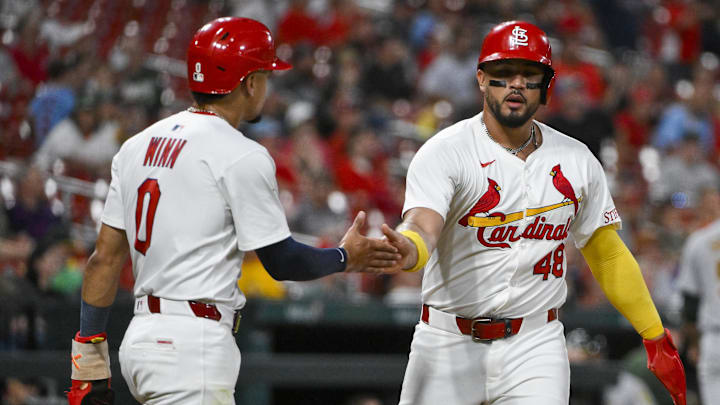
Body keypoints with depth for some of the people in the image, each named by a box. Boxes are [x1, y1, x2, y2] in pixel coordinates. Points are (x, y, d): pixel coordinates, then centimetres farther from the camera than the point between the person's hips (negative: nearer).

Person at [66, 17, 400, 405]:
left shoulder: (137, 145, 13)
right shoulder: (242, 156, -10)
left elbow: (106, 256, 11)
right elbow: (281, 261, -6)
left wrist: (89, 358, 13)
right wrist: (346, 258, 13)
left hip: (140, 337, 9)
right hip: (193, 346, -9)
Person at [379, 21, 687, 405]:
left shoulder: (576, 161, 5)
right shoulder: (444, 152, -9)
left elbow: (607, 254, 14)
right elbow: (422, 225, -27)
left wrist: (657, 338, 13)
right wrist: (406, 250, -52)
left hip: (535, 345, 2)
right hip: (449, 344, -2)